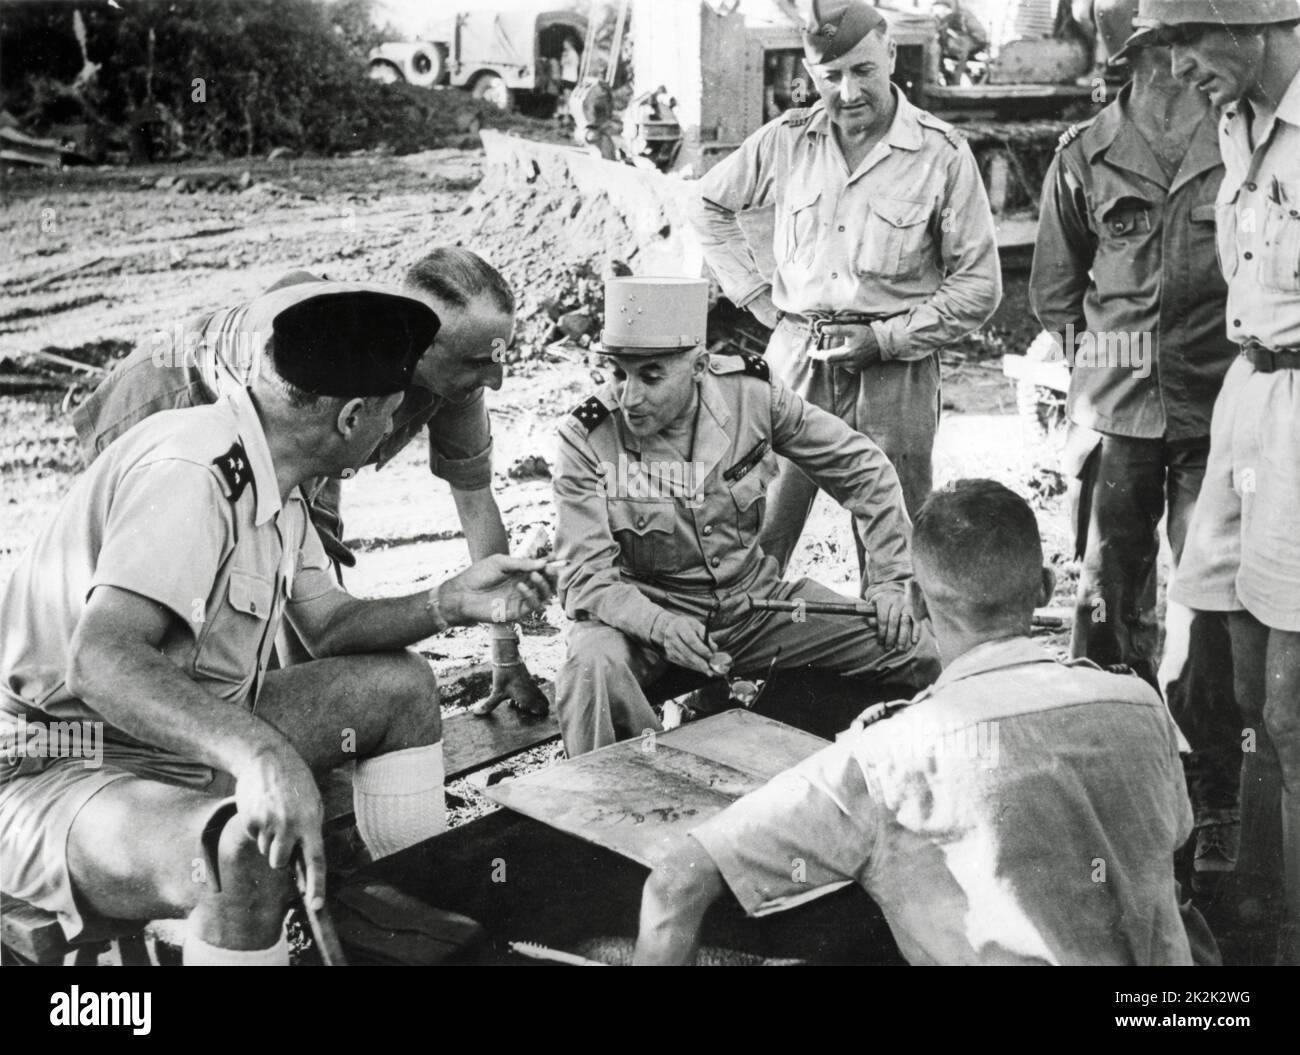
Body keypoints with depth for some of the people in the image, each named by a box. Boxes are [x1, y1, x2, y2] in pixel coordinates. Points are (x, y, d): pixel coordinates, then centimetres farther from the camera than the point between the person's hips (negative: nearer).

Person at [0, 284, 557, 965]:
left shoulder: (273, 481, 5)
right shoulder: (191, 473, -27)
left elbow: (326, 624, 14)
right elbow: (100, 660, -38)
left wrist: (450, 604, -2)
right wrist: (258, 751, -51)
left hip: (191, 746, 10)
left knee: (401, 687, 11)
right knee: (245, 850, -40)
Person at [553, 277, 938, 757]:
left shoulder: (749, 392, -10)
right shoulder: (586, 437, -16)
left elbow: (860, 467, 2)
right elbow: (588, 573, -17)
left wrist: (891, 578, -2)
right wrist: (660, 626, -36)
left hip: (754, 597, 3)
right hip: (643, 609, -3)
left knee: (920, 653, -9)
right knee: (593, 667, -38)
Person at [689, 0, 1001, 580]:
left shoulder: (942, 153, -4)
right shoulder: (788, 139, 4)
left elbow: (978, 284, -1)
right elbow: (709, 206, 19)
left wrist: (887, 340, -10)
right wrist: (758, 297, 9)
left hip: (893, 372, -2)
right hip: (795, 362, 2)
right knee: (755, 541, 2)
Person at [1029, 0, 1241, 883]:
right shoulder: (1086, 154, 8)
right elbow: (1055, 285, 17)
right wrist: (1091, 362, 10)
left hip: (1216, 411, -2)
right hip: (1117, 411, 2)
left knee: (1208, 608, -2)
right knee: (1109, 600, 8)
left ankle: (1213, 807, 11)